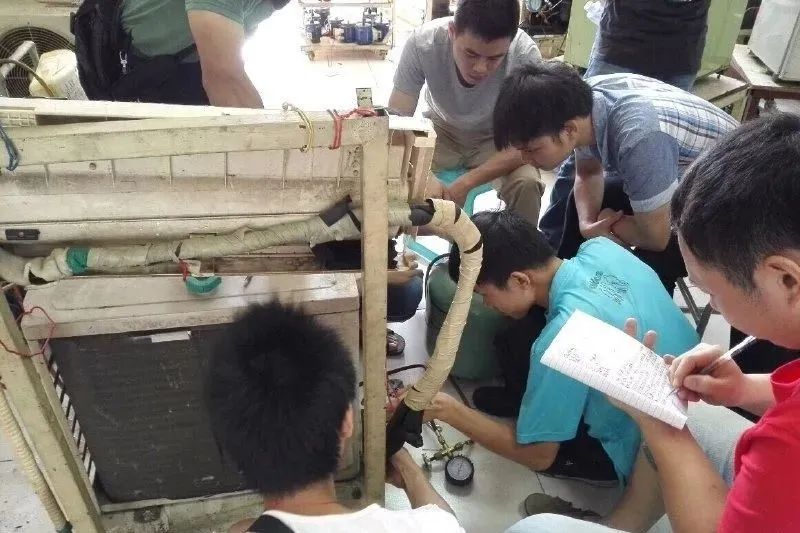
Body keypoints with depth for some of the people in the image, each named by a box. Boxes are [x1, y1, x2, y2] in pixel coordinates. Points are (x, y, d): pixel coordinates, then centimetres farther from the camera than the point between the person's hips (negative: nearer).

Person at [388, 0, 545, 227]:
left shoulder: (525, 55, -31)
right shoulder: (422, 42, -29)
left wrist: (466, 183, -38)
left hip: (496, 138, -1)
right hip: (442, 130, 1)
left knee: (527, 185, -29)